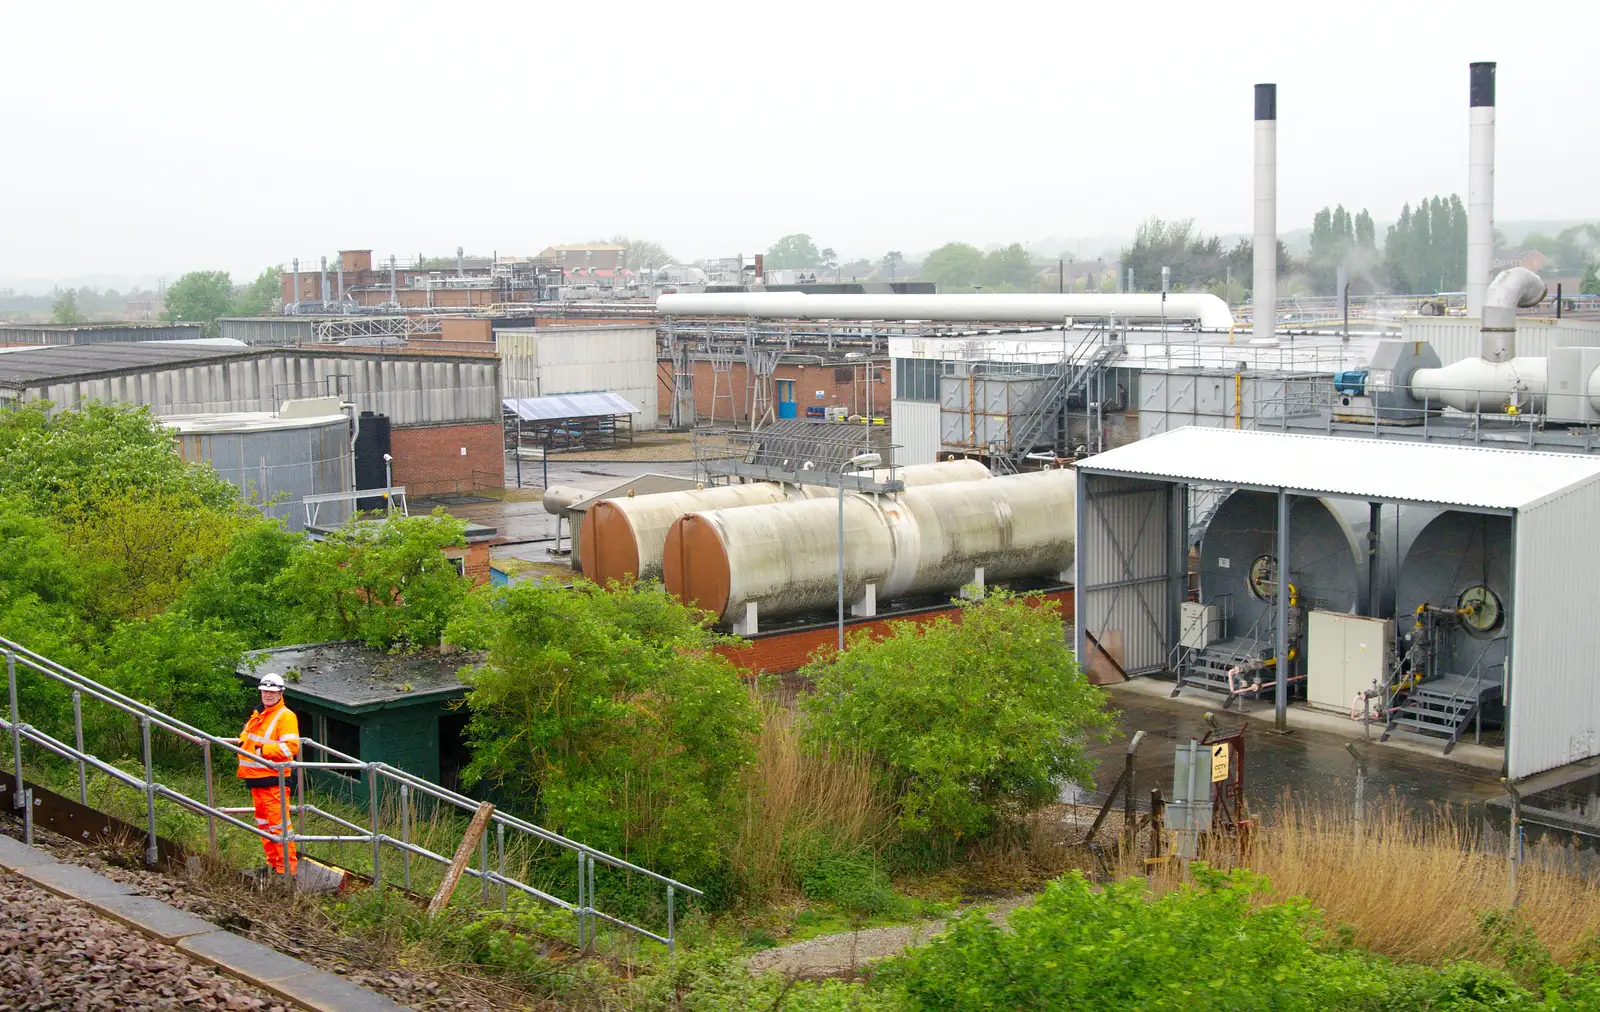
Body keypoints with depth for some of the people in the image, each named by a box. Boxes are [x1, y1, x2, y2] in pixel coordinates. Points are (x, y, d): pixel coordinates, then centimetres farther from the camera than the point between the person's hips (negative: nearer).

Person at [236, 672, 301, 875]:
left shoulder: (285, 716, -10)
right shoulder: (257, 715, 18)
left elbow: (291, 747, -19)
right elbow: (246, 735, 33)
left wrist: (264, 750, -22)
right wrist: (243, 743, 10)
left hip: (274, 778, -9)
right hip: (256, 778, 9)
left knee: (279, 822, -10)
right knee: (263, 823, 15)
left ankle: (287, 867, -8)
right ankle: (273, 862, 24)